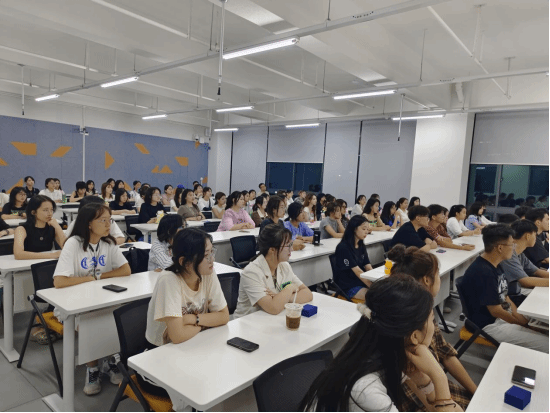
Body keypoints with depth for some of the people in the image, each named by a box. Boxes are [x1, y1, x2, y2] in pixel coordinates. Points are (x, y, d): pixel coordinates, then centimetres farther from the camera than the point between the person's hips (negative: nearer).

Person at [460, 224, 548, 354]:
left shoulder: (493, 265, 6)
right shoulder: (483, 273, -26)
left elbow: (504, 296, 13)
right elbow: (496, 311, -21)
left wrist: (519, 315, -1)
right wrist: (524, 323, -8)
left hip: (504, 316, 10)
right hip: (490, 325, -10)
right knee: (545, 345, -16)